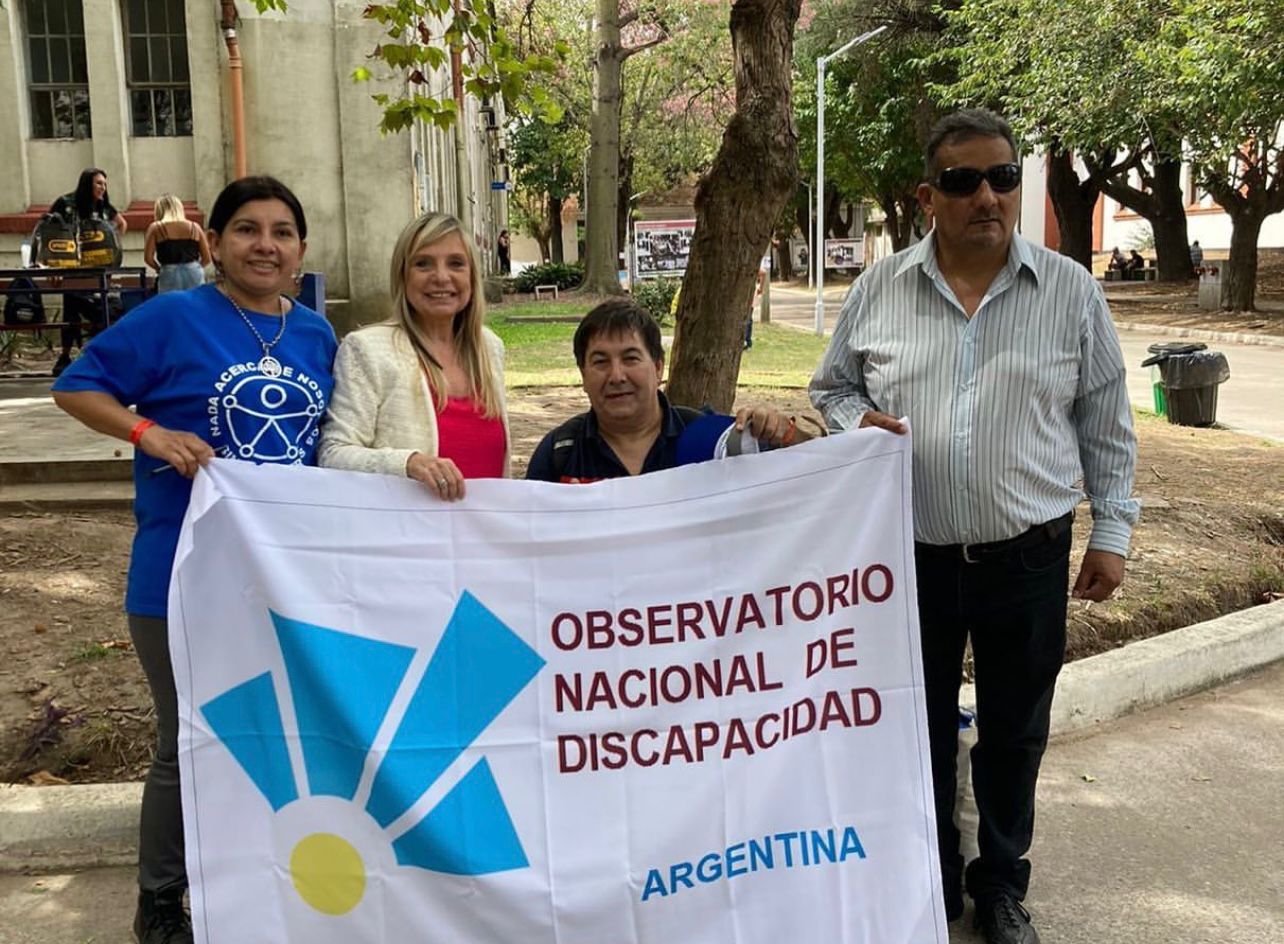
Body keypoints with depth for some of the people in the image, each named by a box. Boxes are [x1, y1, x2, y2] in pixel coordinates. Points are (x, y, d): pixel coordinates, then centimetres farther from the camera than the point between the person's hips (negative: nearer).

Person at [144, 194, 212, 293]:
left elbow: (148, 258, 1)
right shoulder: (194, 227, 10)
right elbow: (206, 258, 9)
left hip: (169, 275, -2)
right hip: (194, 274, 2)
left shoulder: (156, 228, 5)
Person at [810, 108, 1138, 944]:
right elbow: (832, 386, 10)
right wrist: (855, 423, -11)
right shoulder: (879, 290, -1)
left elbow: (1105, 425, 3)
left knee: (1014, 735, 14)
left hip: (1028, 559, 0)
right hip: (910, 557, 1)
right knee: (921, 732, 15)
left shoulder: (1072, 292, -2)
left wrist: (1112, 530, 1)